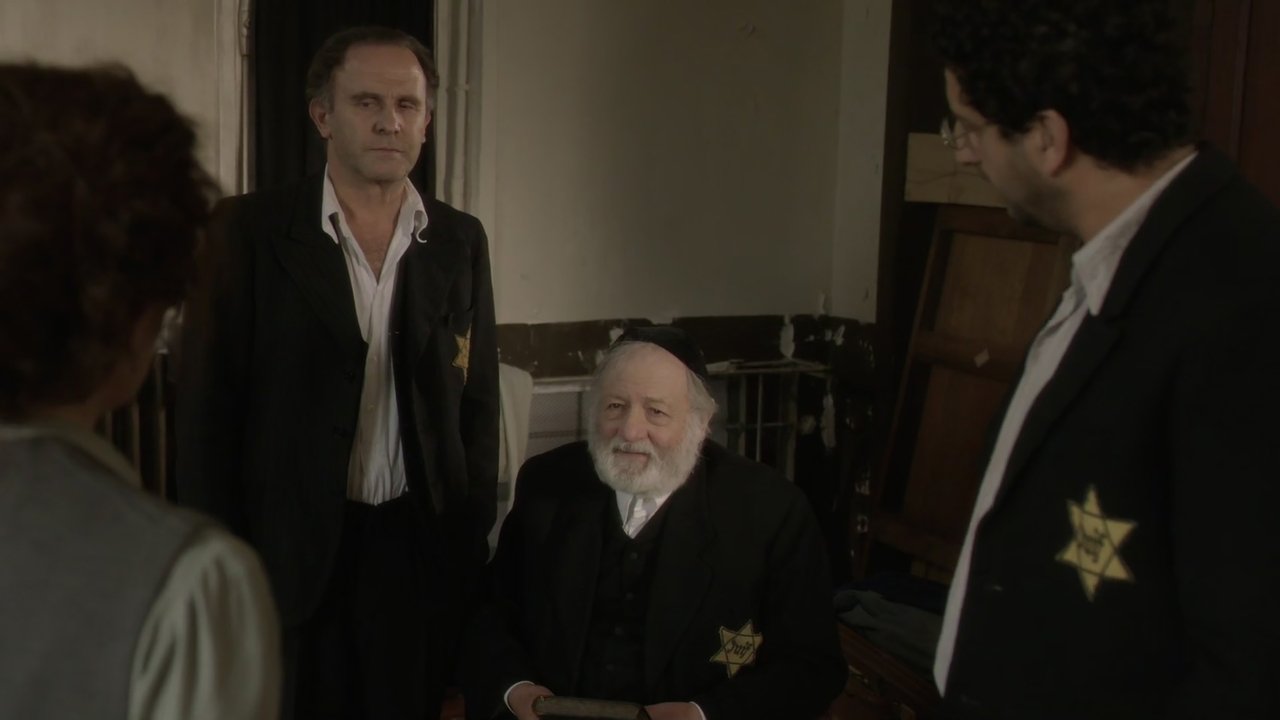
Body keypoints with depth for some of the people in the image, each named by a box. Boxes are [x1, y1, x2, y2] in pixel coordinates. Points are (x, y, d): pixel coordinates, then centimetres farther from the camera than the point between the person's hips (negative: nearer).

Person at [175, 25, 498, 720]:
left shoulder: (461, 241, 4)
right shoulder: (251, 230, -6)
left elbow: (478, 403, 8)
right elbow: (207, 403, -5)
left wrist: (473, 539, 6)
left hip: (421, 544, 3)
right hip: (289, 545, -2)